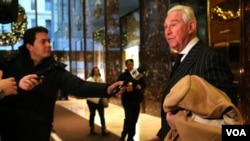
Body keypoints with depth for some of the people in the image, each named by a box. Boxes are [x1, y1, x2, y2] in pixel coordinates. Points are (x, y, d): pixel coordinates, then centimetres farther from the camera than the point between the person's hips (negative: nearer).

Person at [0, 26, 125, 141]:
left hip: (38, 131, 0)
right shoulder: (11, 62, -5)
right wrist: (17, 85, -32)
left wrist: (107, 88, -36)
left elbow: (79, 86, -19)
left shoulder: (54, 70, -6)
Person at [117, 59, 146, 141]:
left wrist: (140, 87, -13)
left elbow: (144, 85, 8)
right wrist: (125, 89, -26)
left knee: (134, 120, 7)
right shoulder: (123, 75, -2)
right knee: (129, 119, -15)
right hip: (127, 100, -3)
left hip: (137, 100, 3)